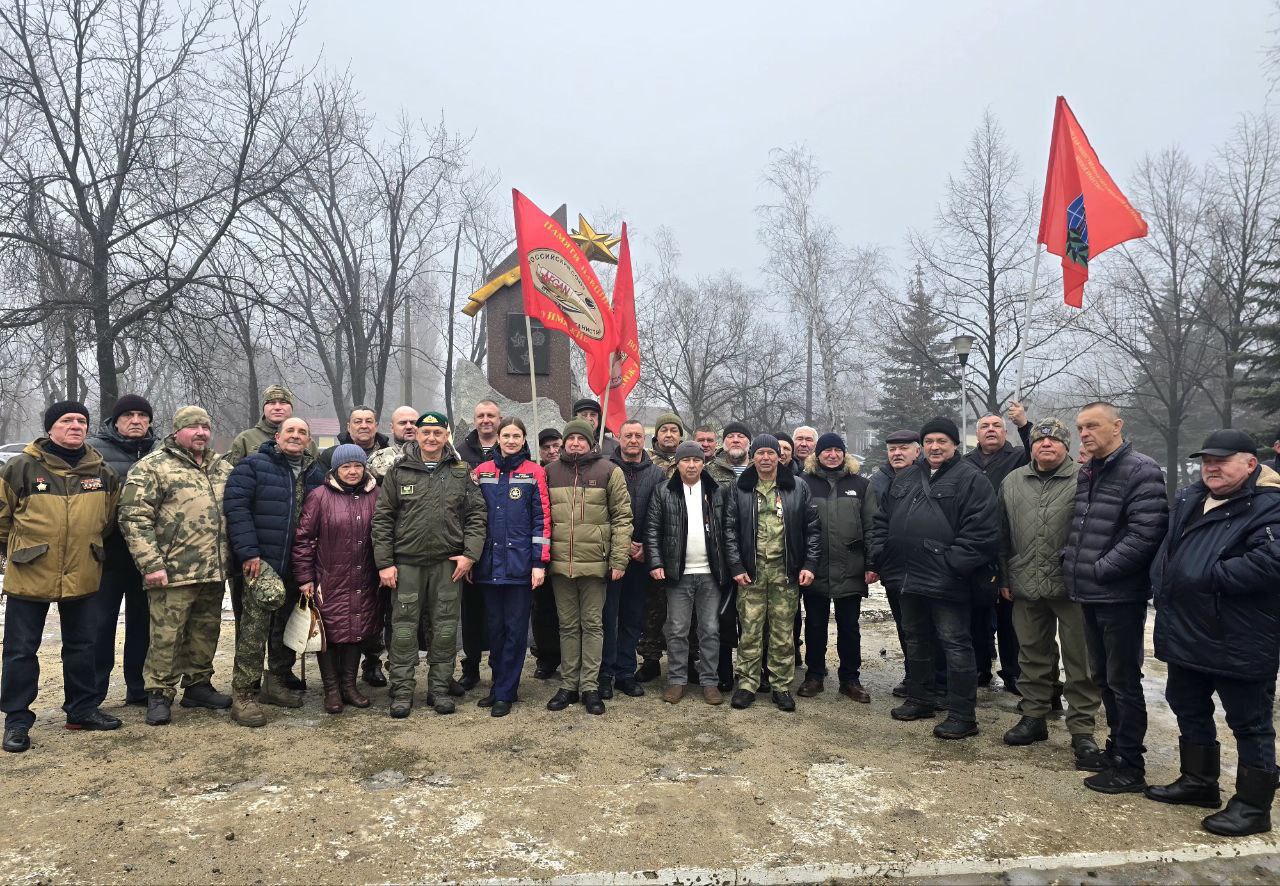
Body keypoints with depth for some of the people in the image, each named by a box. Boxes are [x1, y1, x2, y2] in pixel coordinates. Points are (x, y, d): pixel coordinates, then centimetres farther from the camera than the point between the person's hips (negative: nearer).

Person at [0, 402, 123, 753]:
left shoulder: (102, 473, 2)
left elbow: (109, 518, 17)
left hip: (81, 576, 3)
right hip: (29, 576, -3)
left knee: (82, 646, 14)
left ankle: (82, 709, 27)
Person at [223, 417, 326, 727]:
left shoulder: (316, 475, 13)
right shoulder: (253, 466, -3)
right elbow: (235, 507, -11)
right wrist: (248, 552, -18)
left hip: (297, 568, 6)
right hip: (261, 561, -6)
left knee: (286, 626, 15)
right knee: (255, 626, -11)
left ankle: (278, 683, 30)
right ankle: (242, 695, -3)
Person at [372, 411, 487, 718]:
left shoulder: (461, 473, 6)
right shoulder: (399, 472, 3)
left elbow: (477, 515, 5)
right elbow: (382, 518, 2)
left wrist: (470, 553, -6)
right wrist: (384, 563, -3)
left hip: (448, 563, 1)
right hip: (406, 563, -1)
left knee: (445, 627, 6)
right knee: (404, 626, 3)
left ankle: (439, 688, 19)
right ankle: (402, 690, 14)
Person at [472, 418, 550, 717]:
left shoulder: (534, 473, 0)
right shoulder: (482, 472, 9)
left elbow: (542, 519, -3)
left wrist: (539, 563, -9)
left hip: (520, 564, -3)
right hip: (489, 565, 3)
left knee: (516, 629, 2)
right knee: (495, 627, 11)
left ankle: (504, 692, 12)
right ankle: (501, 685, 24)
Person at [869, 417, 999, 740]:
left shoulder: (970, 479, -7)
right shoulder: (905, 478, 14)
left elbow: (982, 530, -16)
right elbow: (882, 520, 18)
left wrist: (954, 565, -19)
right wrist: (881, 556, 7)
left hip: (947, 582, -7)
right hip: (910, 578, 7)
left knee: (955, 644, 0)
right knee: (916, 641, 18)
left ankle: (963, 716, 9)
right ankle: (920, 699, 34)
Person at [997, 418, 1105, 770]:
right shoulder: (1013, 482, 10)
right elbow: (1003, 535, 14)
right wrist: (1004, 578, 13)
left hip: (1073, 586, -4)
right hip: (1027, 586, 4)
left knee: (1080, 661, 2)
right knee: (1033, 655, 15)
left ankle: (1082, 731, 12)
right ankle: (1034, 716, 29)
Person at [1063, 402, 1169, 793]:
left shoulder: (1141, 472, -13)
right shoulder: (1086, 474, 13)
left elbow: (1145, 533, -20)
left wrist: (1099, 570, -18)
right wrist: (1071, 562, 7)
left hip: (1120, 596, -8)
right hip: (1091, 595, 8)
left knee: (1123, 681, 1)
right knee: (1102, 677, 18)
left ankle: (1129, 767, 12)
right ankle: (1117, 745, 33)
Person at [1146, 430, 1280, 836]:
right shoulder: (1189, 499, 12)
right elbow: (1167, 547, 22)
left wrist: (1210, 576, -23)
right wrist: (1162, 583, 6)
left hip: (1239, 644, -8)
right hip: (1185, 635, 9)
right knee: (1189, 710, 20)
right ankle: (1199, 781, 37)